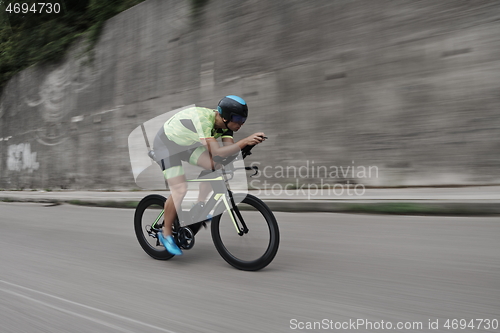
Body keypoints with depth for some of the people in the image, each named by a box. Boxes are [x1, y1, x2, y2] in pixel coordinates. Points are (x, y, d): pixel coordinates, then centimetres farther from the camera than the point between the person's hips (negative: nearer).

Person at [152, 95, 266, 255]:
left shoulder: (224, 123, -12)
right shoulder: (203, 120, -36)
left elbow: (230, 149, -13)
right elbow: (217, 152, -45)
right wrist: (245, 141, -50)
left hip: (185, 143, 8)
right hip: (166, 144, -7)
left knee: (216, 166, -11)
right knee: (180, 190, -18)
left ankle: (199, 206, 7)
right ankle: (166, 234, 2)